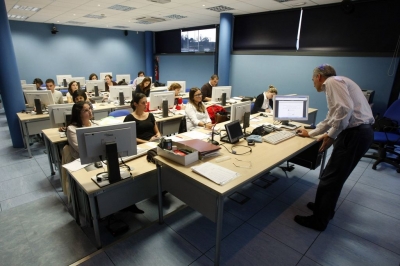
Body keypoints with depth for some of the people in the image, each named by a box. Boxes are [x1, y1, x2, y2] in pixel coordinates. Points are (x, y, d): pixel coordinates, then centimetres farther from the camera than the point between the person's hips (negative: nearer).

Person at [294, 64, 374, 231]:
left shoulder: (333, 81, -7)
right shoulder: (336, 84, 24)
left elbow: (345, 109, -24)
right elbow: (331, 119, 31)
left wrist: (331, 135, -19)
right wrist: (310, 133, 36)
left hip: (355, 133, -10)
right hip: (358, 132, 10)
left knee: (330, 178, -1)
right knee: (335, 176, 21)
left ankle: (318, 220, 13)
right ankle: (325, 208, 37)